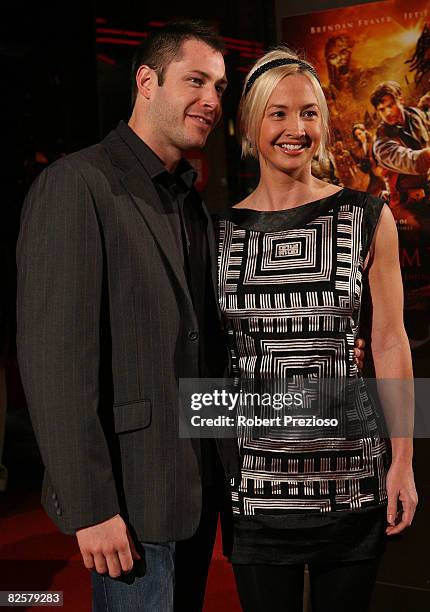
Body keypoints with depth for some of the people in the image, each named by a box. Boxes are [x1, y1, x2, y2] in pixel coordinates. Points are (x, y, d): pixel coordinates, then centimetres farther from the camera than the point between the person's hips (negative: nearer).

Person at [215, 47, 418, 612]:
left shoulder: (369, 217, 0)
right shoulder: (221, 229, 3)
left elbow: (390, 340, 0)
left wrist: (403, 462, -2)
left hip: (352, 473, -1)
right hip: (256, 476, 1)